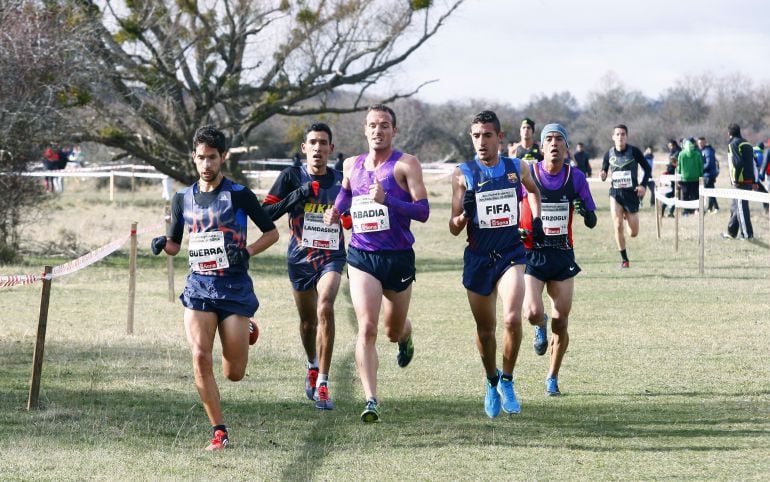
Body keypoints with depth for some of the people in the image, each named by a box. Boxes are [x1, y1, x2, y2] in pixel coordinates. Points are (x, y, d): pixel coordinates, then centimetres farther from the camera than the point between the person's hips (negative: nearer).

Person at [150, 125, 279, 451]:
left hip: (235, 287, -2)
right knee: (200, 357, -19)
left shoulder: (239, 195, -3)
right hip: (199, 286, 2)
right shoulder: (183, 199, 8)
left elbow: (271, 232, 3)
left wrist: (247, 252, -14)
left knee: (234, 374, 2)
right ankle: (219, 432, -9)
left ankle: (246, 332, 39)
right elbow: (175, 244, 18)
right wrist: (162, 244, -5)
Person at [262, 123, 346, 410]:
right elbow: (265, 213, -5)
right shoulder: (291, 177, 0)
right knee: (307, 321, 12)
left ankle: (322, 384, -22)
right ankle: (313, 367, 44)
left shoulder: (341, 180, 3)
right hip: (300, 257, 1)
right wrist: (294, 198, -17)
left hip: (331, 256, -1)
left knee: (325, 309, -24)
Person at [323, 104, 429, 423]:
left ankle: (405, 337, 56)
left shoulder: (405, 164, -8)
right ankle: (371, 400, -18)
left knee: (393, 330, 16)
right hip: (362, 256, 2)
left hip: (399, 257, -2)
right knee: (367, 327, -16)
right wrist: (336, 212, 3)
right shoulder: (351, 165, 6)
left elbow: (423, 210, -15)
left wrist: (387, 199, -28)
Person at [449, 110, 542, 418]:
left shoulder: (517, 168, 2)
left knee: (512, 319, -21)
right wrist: (465, 214, -23)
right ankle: (492, 382, 35)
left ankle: (507, 381, -2)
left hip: (511, 254, 0)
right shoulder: (463, 174, -4)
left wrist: (536, 219, 13)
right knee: (485, 329, 10)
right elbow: (454, 229, -3)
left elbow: (533, 190, 27)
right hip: (478, 259, 0)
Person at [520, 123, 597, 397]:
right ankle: (540, 327, 18)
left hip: (562, 255, 2)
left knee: (560, 322, 1)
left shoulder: (576, 177, 0)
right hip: (532, 254, -2)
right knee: (533, 313, -21)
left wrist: (585, 211, -19)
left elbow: (591, 222, 4)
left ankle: (552, 378, 20)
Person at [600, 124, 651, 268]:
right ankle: (624, 259, 1)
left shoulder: (634, 151, -7)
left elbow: (647, 168, 2)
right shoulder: (609, 154, -1)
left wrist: (643, 185, -10)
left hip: (631, 193, -1)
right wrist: (603, 175, -13)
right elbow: (604, 170, 12)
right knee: (618, 226, -14)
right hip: (615, 193, 1)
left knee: (633, 233, 5)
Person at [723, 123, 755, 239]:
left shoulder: (733, 144, -9)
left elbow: (738, 162, -21)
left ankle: (747, 233, -7)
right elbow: (753, 163, 16)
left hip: (740, 182, -9)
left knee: (741, 208, -5)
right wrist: (754, 181, 15)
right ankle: (731, 232, 24)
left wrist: (735, 179, -14)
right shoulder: (747, 144, 17)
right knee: (734, 206, 18)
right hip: (750, 181, 9)